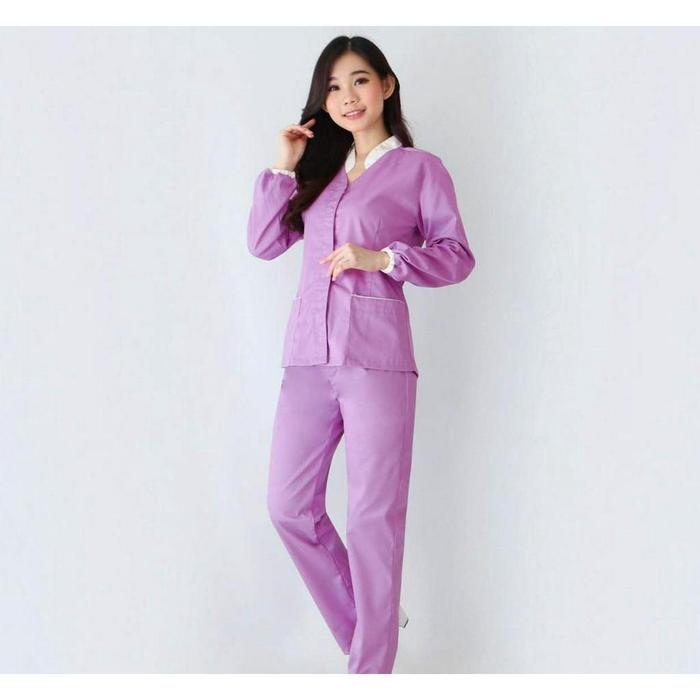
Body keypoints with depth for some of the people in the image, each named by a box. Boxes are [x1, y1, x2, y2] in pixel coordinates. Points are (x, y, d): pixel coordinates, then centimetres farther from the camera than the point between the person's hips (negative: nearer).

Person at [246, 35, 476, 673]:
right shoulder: (318, 168, 18)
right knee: (290, 505, 5)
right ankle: (364, 631, 23)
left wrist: (382, 258, -13)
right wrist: (282, 168, 5)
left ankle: (371, 669, 9)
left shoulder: (419, 168, 4)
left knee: (373, 518, -2)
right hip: (308, 357, 6)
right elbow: (263, 244, 13)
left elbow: (458, 256, 0)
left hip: (376, 358, -5)